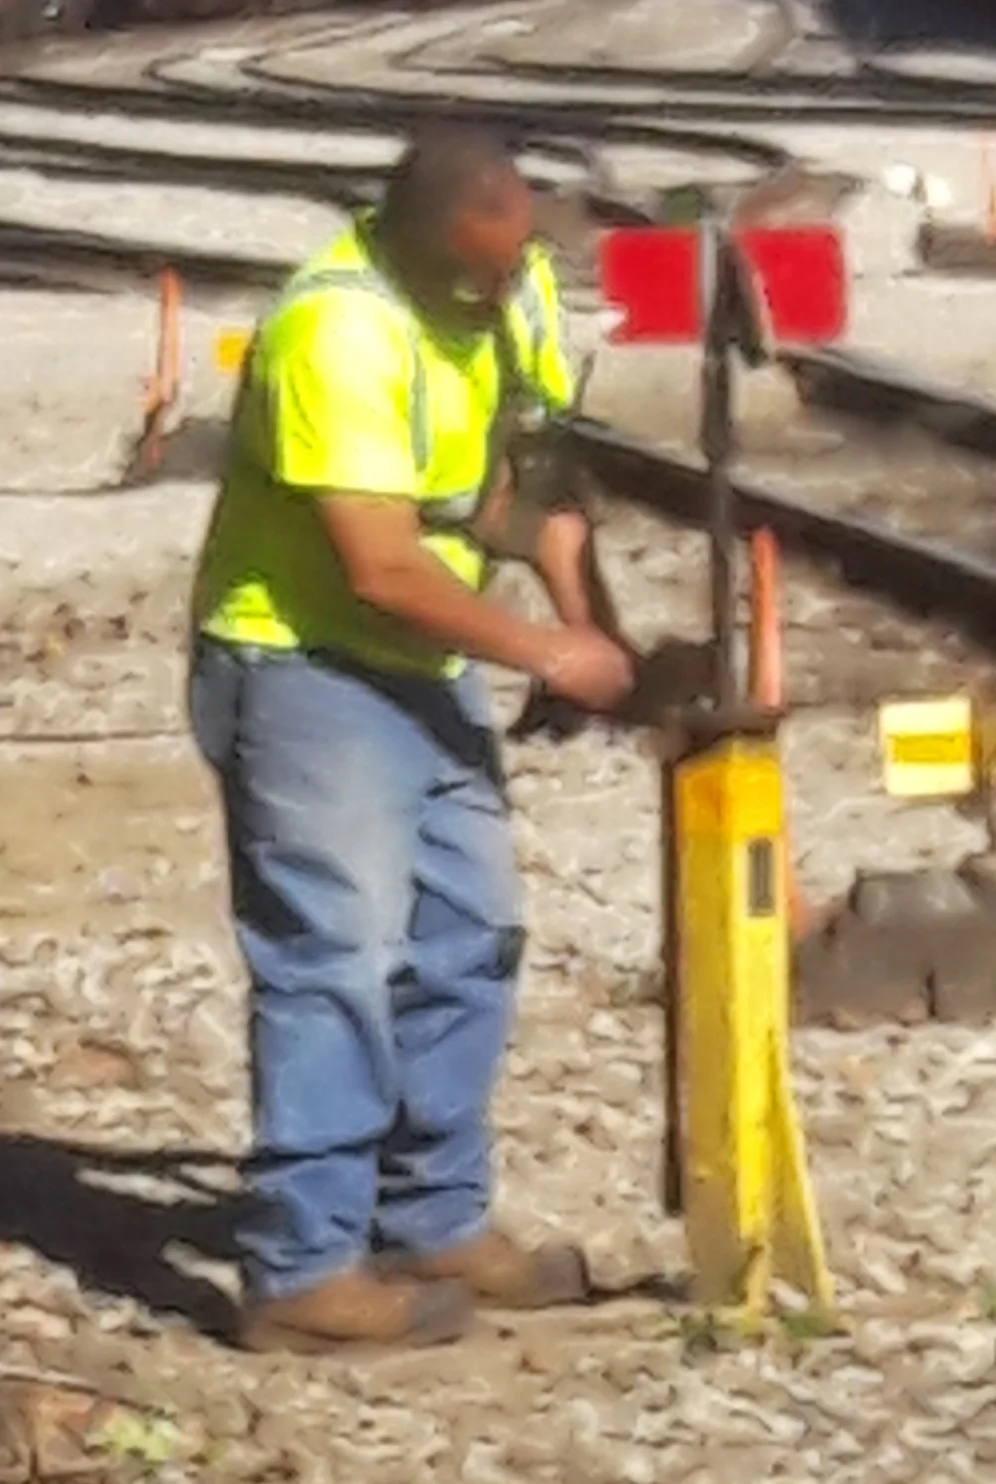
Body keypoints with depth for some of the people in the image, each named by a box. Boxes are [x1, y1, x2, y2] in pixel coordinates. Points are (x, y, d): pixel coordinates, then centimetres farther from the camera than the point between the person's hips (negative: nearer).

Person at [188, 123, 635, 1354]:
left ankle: (437, 1225, 21)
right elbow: (382, 569, -28)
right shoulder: (338, 330, -27)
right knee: (337, 962, -12)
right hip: (304, 668, -9)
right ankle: (304, 1270, -9)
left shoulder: (511, 283, -2)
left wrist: (582, 618, -7)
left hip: (427, 666, 9)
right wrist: (548, 655, -20)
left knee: (466, 947, 11)